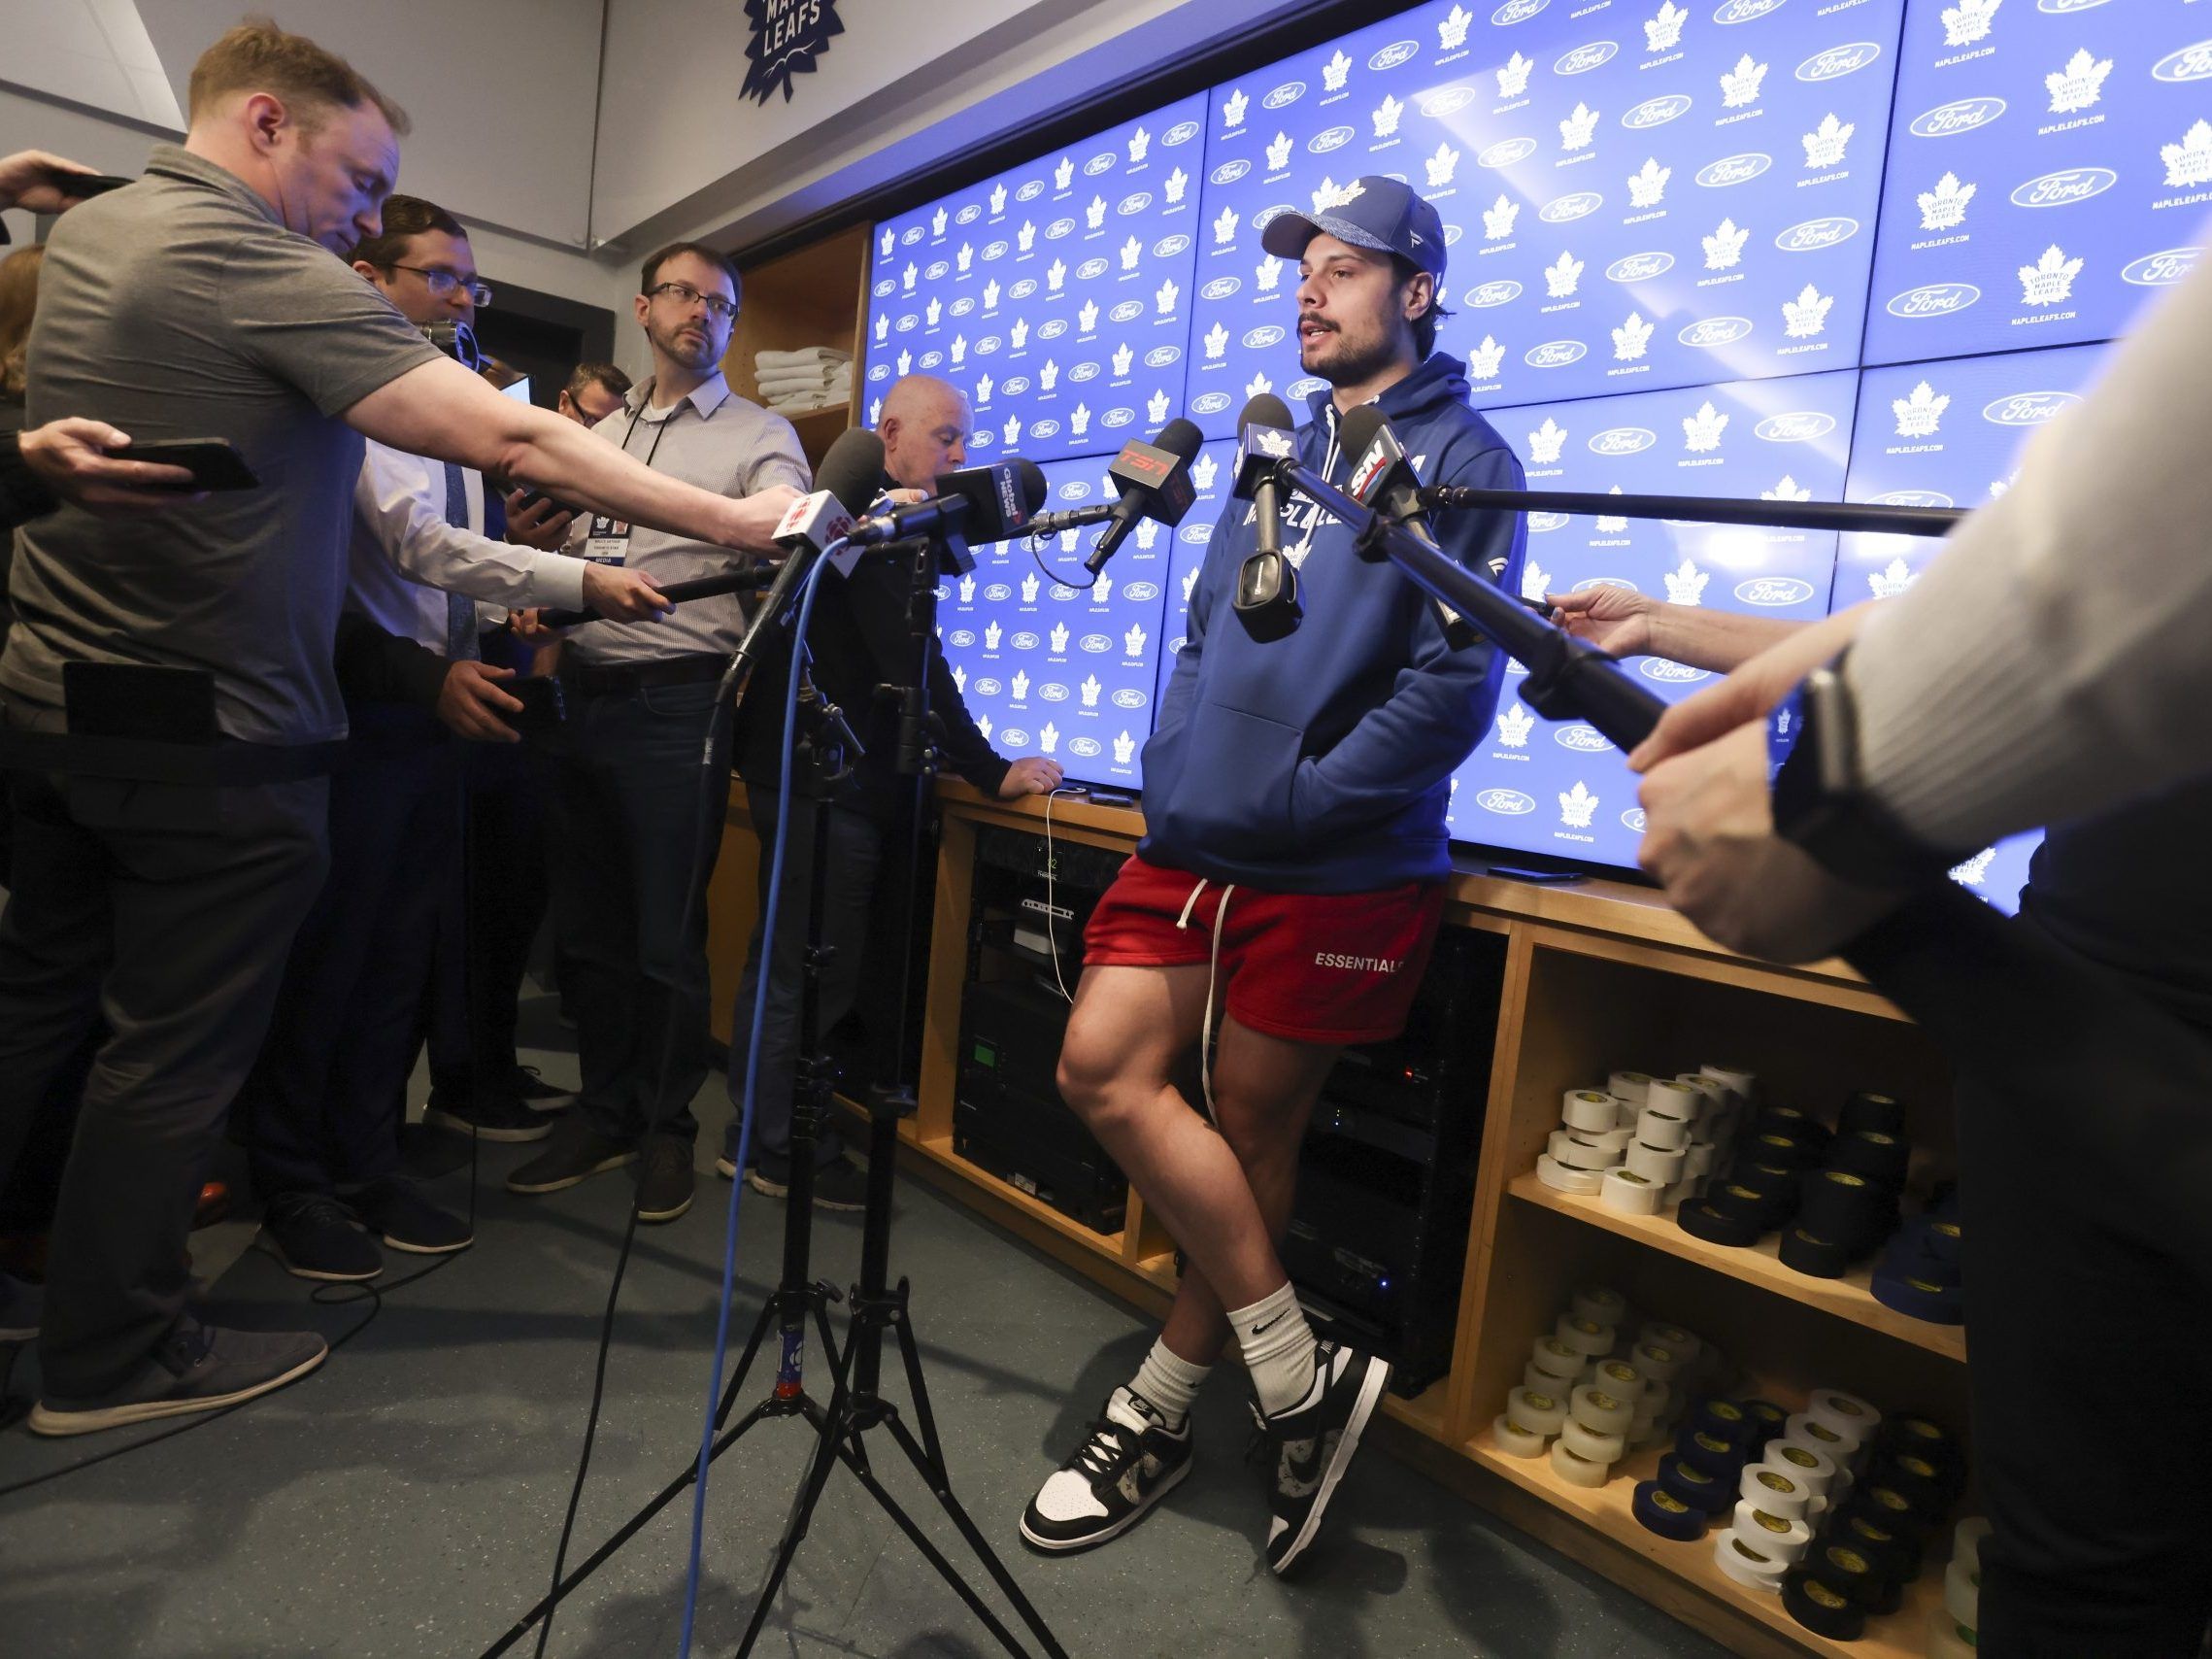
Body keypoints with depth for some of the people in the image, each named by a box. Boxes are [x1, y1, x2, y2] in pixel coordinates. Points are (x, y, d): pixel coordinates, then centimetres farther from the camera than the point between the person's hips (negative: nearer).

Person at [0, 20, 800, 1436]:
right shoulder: (266, 272, -18)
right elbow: (508, 440, -25)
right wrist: (728, 523, -20)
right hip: (208, 739, -9)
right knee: (178, 1048, 5)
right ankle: (114, 1359, 21)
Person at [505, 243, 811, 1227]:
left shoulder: (758, 436, 4)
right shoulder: (601, 435, 20)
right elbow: (569, 550, 22)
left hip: (680, 704, -6)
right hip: (585, 696, 6)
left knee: (668, 936, -1)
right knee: (588, 926, 11)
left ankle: (666, 1127, 16)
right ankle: (604, 1115, 26)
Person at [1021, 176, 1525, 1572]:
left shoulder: (1460, 456, -3)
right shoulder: (1280, 455, 19)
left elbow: (1458, 683, -13)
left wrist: (1296, 801, -13)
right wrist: (1177, 772, 6)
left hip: (1339, 870, -6)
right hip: (1194, 844, 7)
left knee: (1250, 1131, 3)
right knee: (1104, 1070, -2)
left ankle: (1162, 1408, 24)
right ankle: (1298, 1375, 13)